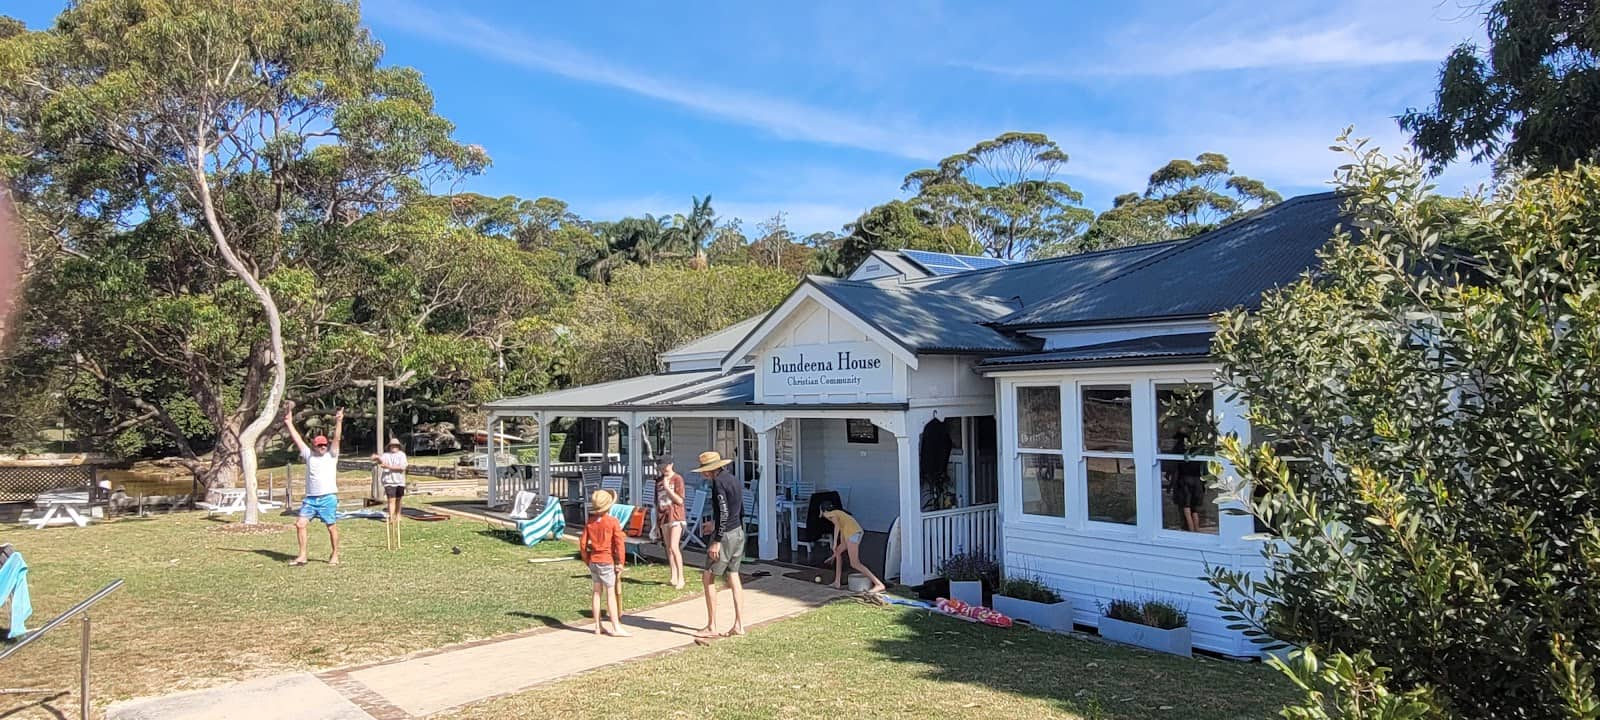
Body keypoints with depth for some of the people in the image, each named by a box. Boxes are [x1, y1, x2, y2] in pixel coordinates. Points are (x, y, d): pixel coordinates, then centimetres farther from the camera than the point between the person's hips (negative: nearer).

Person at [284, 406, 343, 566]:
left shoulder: (331, 455, 3)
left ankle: (335, 555, 15)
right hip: (310, 498, 3)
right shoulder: (309, 455, 12)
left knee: (332, 527, 2)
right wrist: (289, 424, 10)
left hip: (328, 498, -3)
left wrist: (338, 422, -21)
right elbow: (297, 439, 12)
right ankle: (302, 555, 8)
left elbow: (336, 438, -9)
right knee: (300, 524, -4)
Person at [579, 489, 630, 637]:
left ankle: (597, 626, 18)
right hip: (607, 561, -5)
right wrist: (620, 562, -5)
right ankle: (616, 628, -1)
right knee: (611, 593, -3)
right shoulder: (613, 521, -11)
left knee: (597, 592, 12)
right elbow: (619, 543, -13)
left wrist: (587, 560, 16)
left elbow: (583, 544, 5)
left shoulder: (589, 522, 4)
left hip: (593, 561, 5)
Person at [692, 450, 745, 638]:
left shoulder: (718, 482, -15)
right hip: (739, 532, 9)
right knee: (733, 578, 13)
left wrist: (716, 541, -20)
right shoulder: (734, 479, 12)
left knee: (708, 578, 1)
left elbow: (723, 512, -22)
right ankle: (739, 625, 15)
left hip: (726, 535, -9)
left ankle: (711, 627, 5)